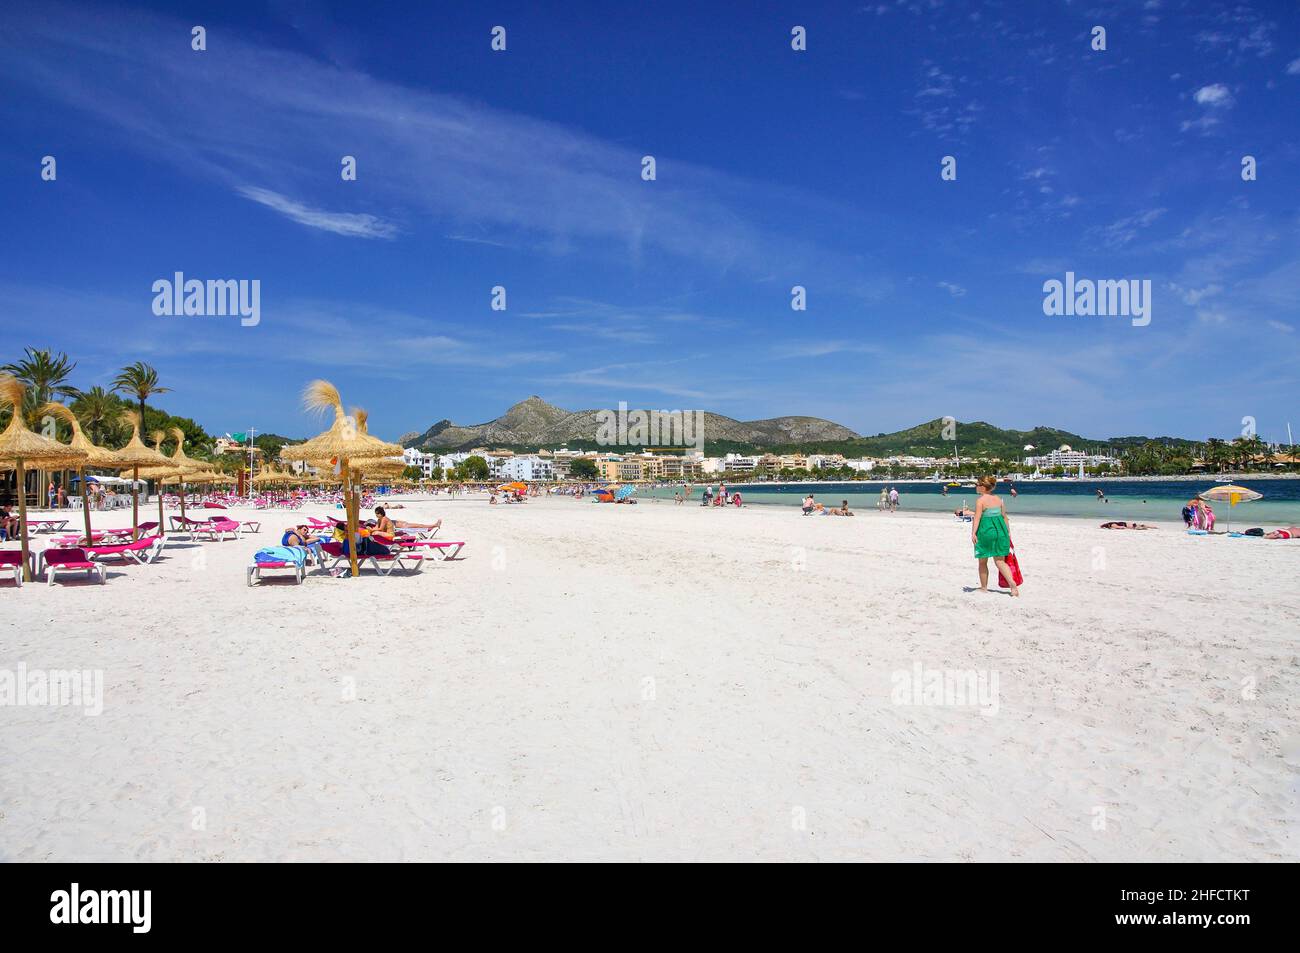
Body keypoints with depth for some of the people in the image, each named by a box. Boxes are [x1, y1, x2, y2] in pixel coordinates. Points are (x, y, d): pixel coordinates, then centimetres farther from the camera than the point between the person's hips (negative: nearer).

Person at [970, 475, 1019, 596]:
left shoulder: (980, 500, -9)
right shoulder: (998, 499, 10)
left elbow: (977, 518, -18)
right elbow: (1004, 516, 14)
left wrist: (973, 533, -23)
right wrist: (1008, 532, 22)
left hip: (985, 531, -6)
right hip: (1000, 530, 6)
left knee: (983, 562, 10)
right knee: (1000, 561, 9)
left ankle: (984, 588, 19)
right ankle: (1012, 583, -10)